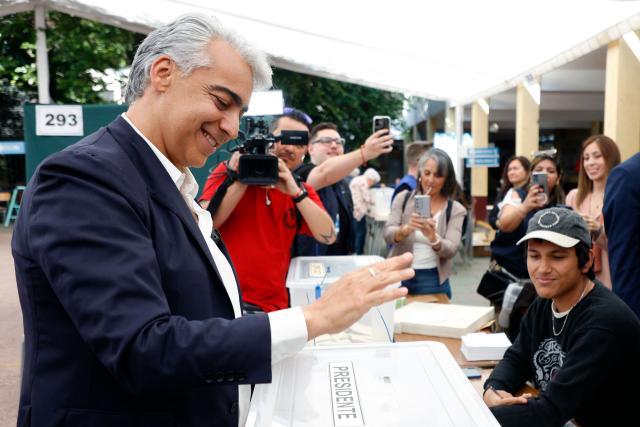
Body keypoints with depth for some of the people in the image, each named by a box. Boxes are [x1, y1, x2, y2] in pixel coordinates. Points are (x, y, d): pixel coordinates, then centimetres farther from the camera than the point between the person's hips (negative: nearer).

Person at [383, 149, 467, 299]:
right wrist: (406, 229, -30)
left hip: (433, 281, 0)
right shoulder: (403, 198, 0)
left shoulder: (455, 209, -2)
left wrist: (433, 237, -32)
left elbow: (451, 250, -11)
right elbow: (387, 234, -9)